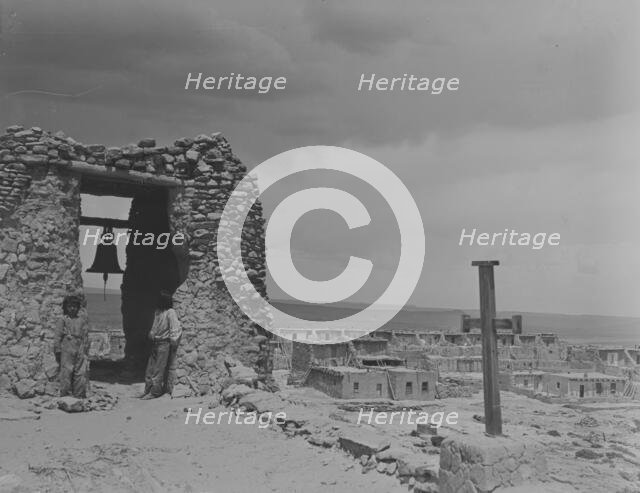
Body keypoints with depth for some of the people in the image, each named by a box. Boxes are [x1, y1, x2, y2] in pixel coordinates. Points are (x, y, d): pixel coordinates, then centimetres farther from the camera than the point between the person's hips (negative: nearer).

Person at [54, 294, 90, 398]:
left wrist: (86, 350, 10)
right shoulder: (63, 320, 5)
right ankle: (65, 394, 4)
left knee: (81, 373, 1)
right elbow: (58, 336, 4)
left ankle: (79, 395, 8)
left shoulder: (82, 320, 12)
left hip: (80, 350, 2)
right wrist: (57, 350, 0)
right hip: (67, 350, -2)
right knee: (66, 372, -3)